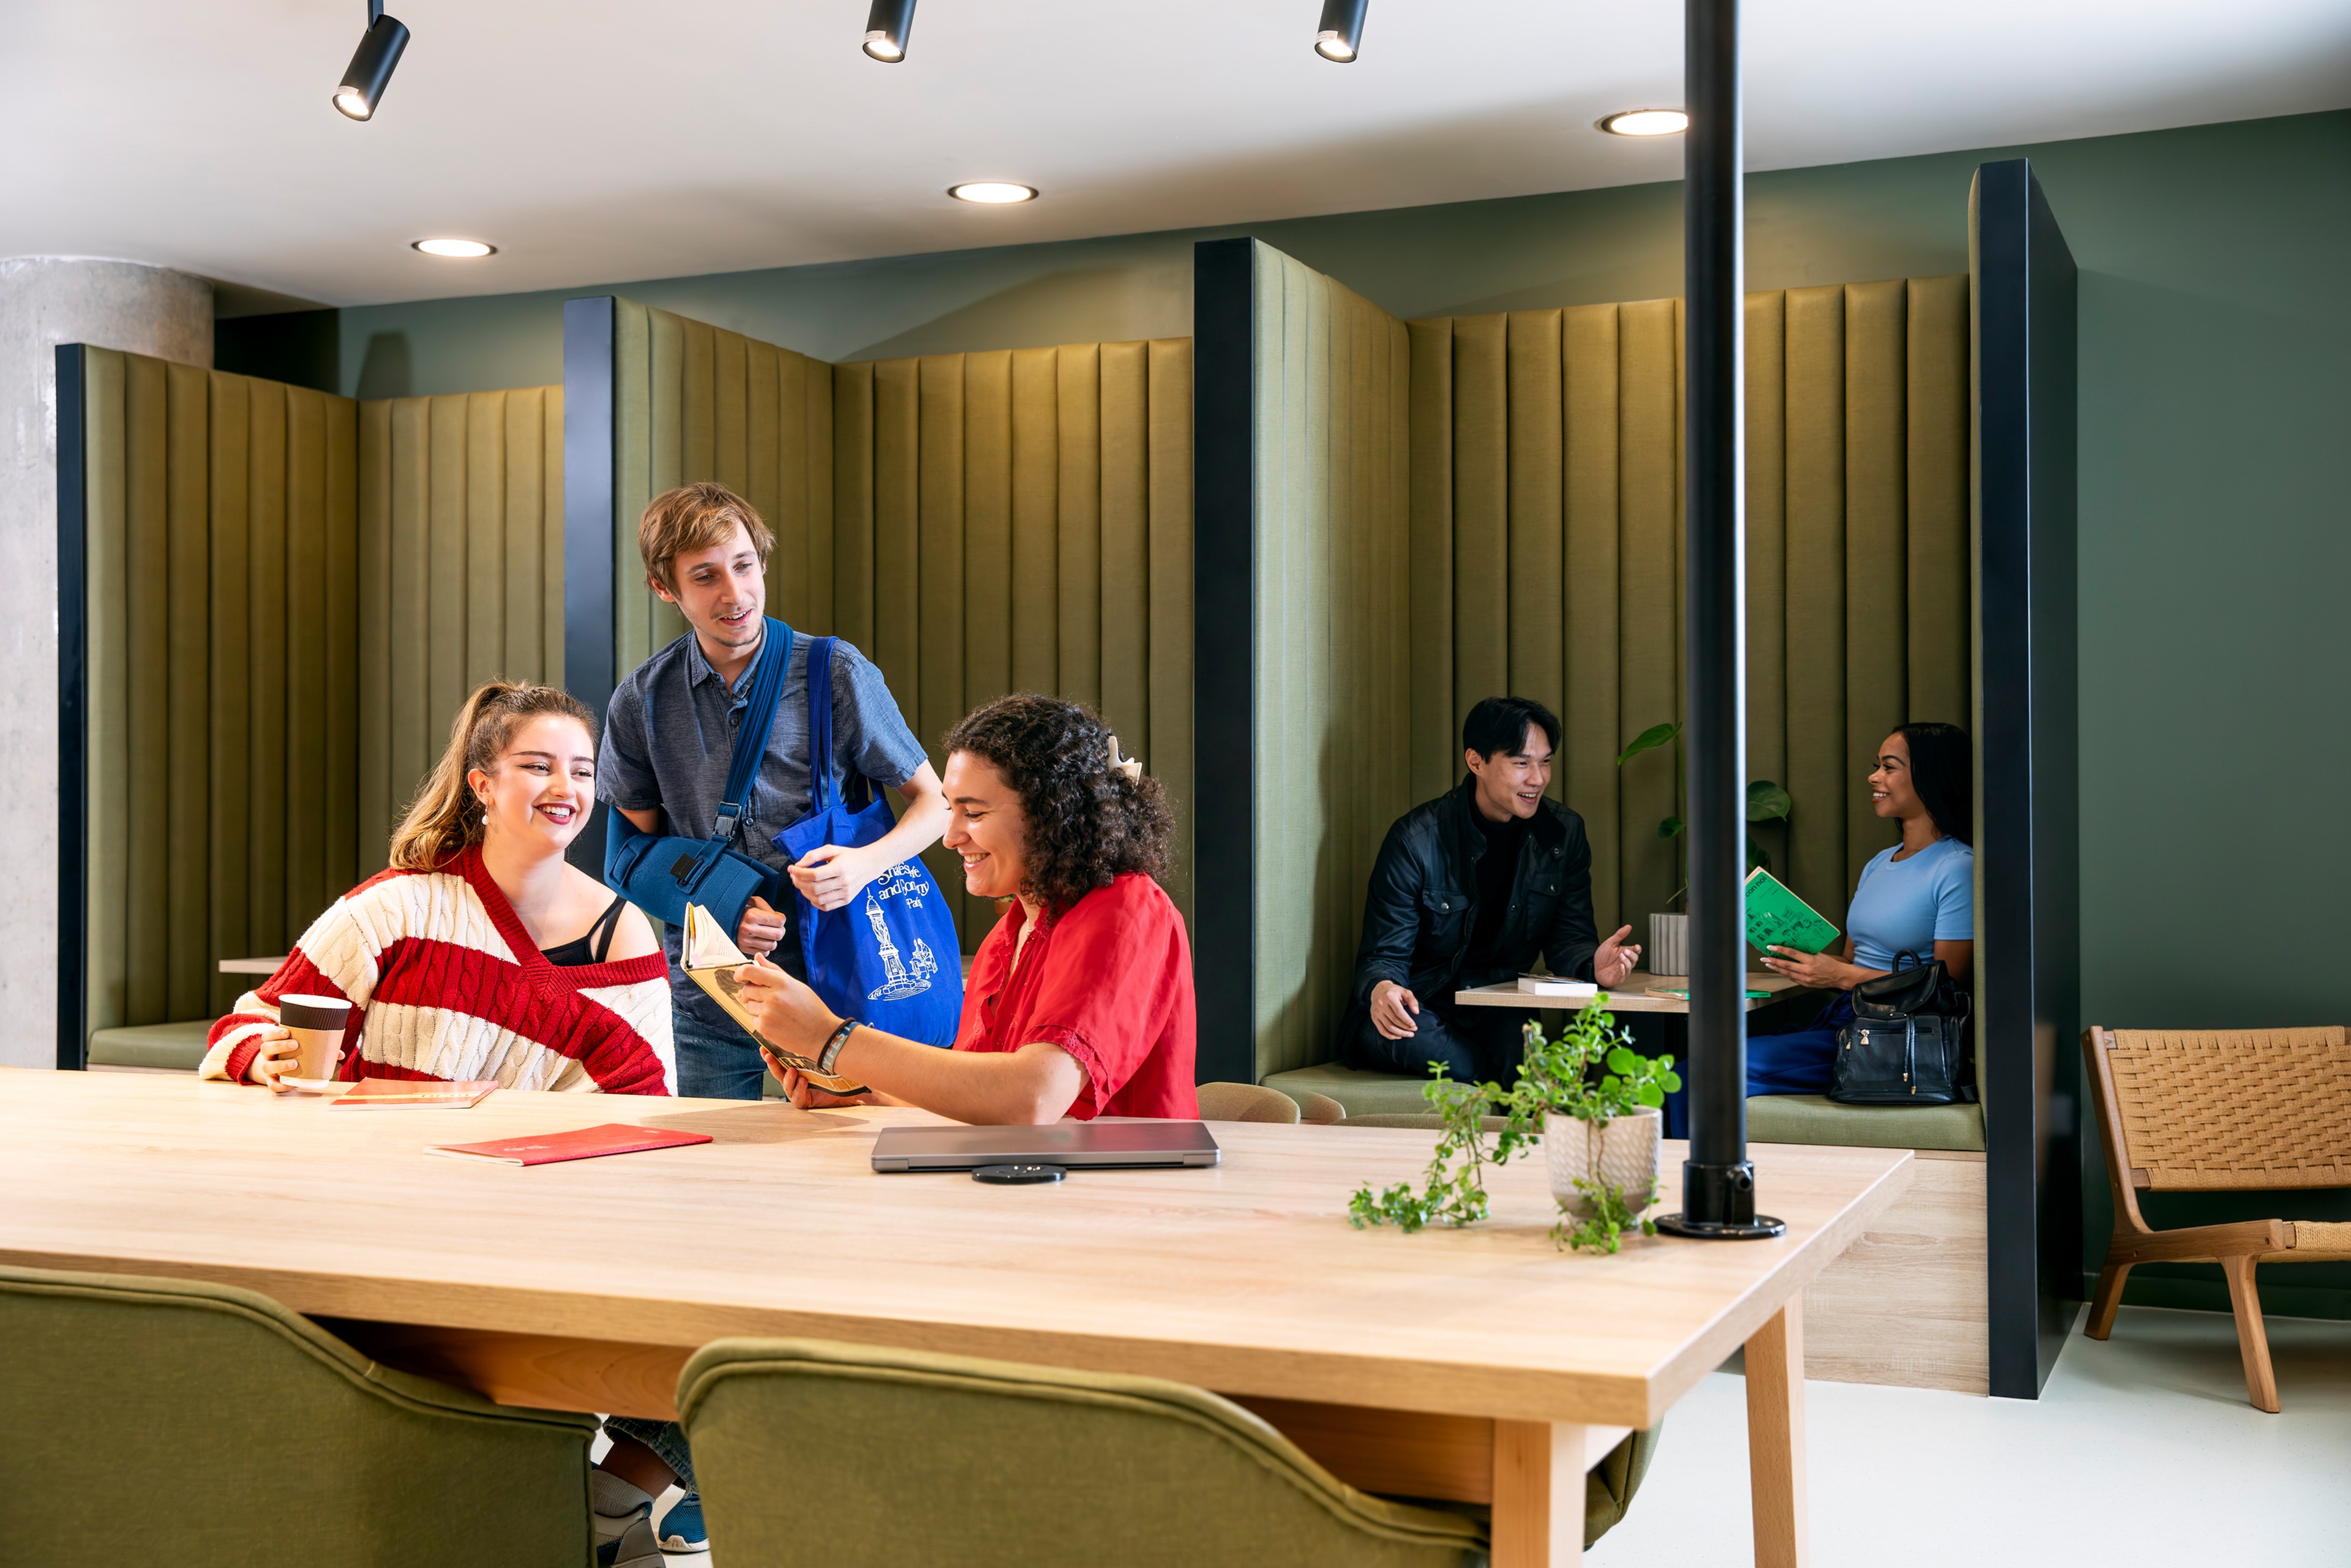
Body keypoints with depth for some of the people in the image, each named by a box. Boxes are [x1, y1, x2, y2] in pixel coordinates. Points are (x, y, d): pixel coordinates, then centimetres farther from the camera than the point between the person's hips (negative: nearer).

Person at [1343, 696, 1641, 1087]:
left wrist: (1593, 965, -25)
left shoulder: (1564, 834, 1)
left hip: (1501, 1014, 0)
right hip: (1421, 1006, 0)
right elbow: (1385, 955, -9)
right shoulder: (1417, 839, -11)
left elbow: (1568, 937, 1)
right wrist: (1382, 990, -35)